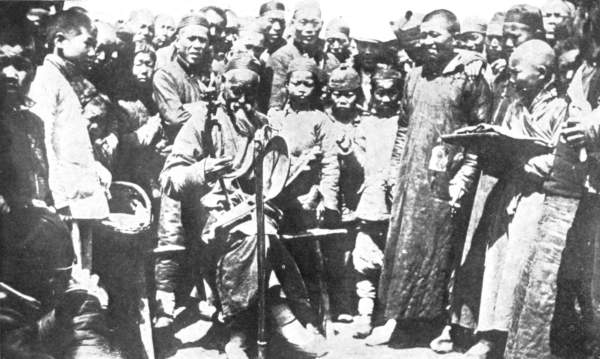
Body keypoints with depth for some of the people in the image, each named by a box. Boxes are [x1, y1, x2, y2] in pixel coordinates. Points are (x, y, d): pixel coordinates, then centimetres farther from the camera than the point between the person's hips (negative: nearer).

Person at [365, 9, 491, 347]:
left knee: (438, 249, 1)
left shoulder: (470, 79, -5)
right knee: (402, 246, 6)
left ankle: (434, 320, 15)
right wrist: (397, 167, 13)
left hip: (446, 180, -5)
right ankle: (394, 317, 13)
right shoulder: (414, 76, 12)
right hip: (412, 177, 5)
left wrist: (462, 179, -13)